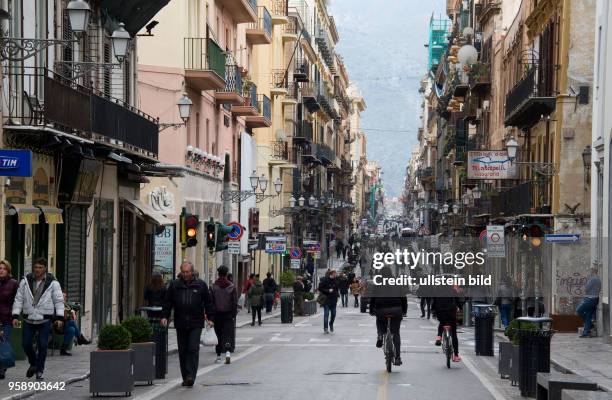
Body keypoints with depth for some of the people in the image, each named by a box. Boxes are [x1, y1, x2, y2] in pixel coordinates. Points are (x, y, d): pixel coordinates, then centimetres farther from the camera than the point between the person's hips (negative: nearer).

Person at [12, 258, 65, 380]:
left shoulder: (52, 283, -2)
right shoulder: (25, 281, 3)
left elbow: (59, 301, -1)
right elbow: (19, 299, 5)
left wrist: (60, 318, -10)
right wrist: (15, 316, -3)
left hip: (45, 320, -2)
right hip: (29, 319, 2)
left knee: (42, 346, -4)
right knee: (26, 344, 4)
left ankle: (39, 371, 8)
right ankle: (33, 364, 30)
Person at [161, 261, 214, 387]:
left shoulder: (201, 285, 4)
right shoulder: (174, 285, 6)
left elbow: (208, 303, 8)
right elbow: (168, 302, 8)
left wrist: (210, 318, 2)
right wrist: (165, 316, -3)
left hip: (196, 324, -2)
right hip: (180, 324, 2)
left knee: (193, 349, -10)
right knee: (182, 351, 6)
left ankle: (191, 376, -13)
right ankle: (185, 377, 13)